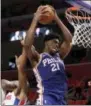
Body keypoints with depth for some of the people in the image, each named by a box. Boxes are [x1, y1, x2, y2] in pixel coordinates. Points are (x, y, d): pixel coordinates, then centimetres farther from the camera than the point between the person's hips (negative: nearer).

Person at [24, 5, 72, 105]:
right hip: (46, 98, -7)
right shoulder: (37, 58, 7)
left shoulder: (59, 56, 23)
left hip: (62, 99, 7)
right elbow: (27, 44, -12)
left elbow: (68, 39, 17)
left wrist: (57, 19, 16)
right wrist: (36, 19, -7)